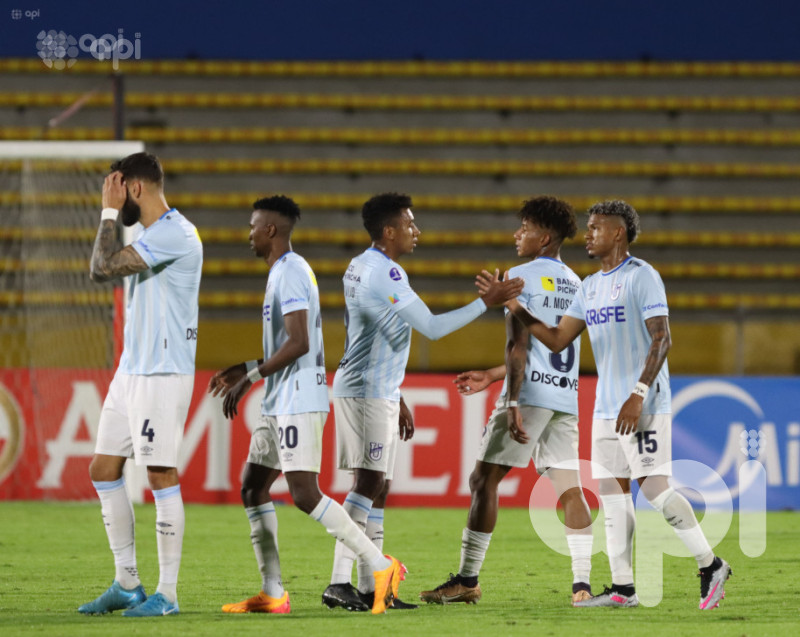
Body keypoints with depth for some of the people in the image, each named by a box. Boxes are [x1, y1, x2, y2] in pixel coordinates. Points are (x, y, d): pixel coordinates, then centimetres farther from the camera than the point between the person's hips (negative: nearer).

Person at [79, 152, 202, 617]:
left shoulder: (175, 234, -16)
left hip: (163, 374, -10)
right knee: (104, 469, 10)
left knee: (161, 474, -7)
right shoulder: (150, 235, 16)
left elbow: (102, 268, -21)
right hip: (131, 370, 10)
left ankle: (167, 594, -3)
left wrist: (109, 212, -12)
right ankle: (127, 583, 17)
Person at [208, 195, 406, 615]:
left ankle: (381, 566, -13)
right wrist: (243, 371, 23)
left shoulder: (290, 273, -14)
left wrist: (249, 379, -17)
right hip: (280, 404, 11)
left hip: (298, 402, -11)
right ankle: (272, 593, 8)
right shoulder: (284, 272, 19)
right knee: (253, 487, 9)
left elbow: (298, 344, -22)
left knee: (305, 494, -15)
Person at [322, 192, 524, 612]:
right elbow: (431, 328, -18)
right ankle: (339, 583, -17)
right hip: (367, 391, -10)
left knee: (377, 488, 9)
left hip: (377, 391, 10)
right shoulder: (384, 273, -16)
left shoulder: (362, 267, 16)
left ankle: (370, 587, 8)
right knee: (369, 483, -13)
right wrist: (486, 302, -12)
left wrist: (397, 400, 25)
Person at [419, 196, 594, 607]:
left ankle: (468, 579, -2)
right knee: (568, 487, 4)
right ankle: (581, 584, -5)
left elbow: (519, 345, -14)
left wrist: (512, 404, -18)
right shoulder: (575, 284, 19)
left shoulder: (521, 277, -5)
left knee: (484, 479, -1)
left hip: (530, 393, -7)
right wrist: (492, 376, 31)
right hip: (566, 395, 7)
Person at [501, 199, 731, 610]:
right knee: (612, 492, 4)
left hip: (644, 406, -8)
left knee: (654, 488, -13)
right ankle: (622, 587, 7)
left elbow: (661, 340, -15)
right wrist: (517, 310, 6)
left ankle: (710, 566, -2)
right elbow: (557, 340, 17)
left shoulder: (642, 277, -9)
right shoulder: (590, 286, 16)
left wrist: (638, 395, -22)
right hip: (606, 407, 8)